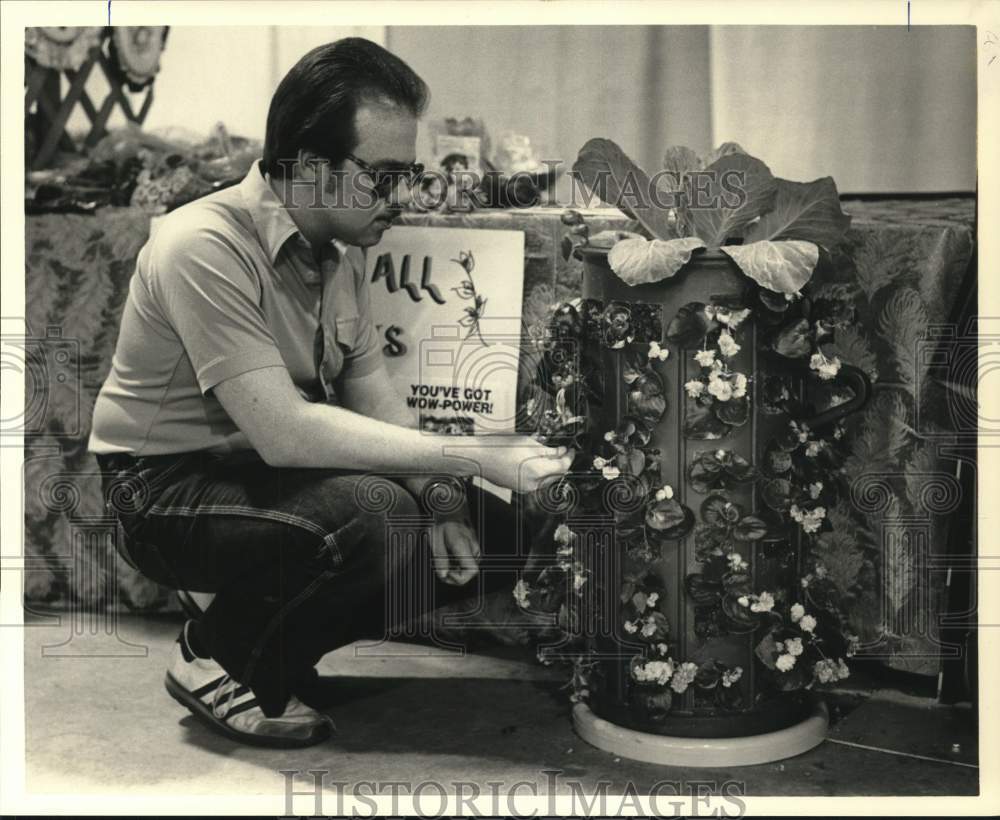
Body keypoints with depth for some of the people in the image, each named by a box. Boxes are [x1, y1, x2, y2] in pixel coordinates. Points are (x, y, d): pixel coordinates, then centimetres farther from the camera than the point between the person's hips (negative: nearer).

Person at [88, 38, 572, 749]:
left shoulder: (343, 246, 1)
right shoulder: (205, 248, -26)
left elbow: (372, 390, 5)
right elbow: (283, 431, -33)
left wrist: (440, 497, -12)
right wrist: (473, 458, -31)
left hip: (273, 471, 8)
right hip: (170, 485, -8)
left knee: (487, 530, -1)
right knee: (369, 516, -34)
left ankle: (279, 645, 12)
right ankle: (220, 660, -6)